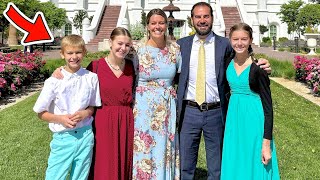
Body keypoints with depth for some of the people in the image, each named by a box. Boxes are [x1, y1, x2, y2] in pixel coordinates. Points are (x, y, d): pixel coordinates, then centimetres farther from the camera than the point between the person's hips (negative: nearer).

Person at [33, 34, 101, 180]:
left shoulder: (91, 78, -3)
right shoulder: (53, 82, -8)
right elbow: (41, 113, 0)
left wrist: (85, 113, -11)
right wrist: (60, 119, -16)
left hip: (85, 136, 2)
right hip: (62, 137, -1)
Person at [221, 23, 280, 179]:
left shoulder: (257, 68, -14)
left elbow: (268, 106, -13)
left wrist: (267, 143, -16)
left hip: (253, 122, -5)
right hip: (234, 120, 5)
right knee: (234, 167, 15)